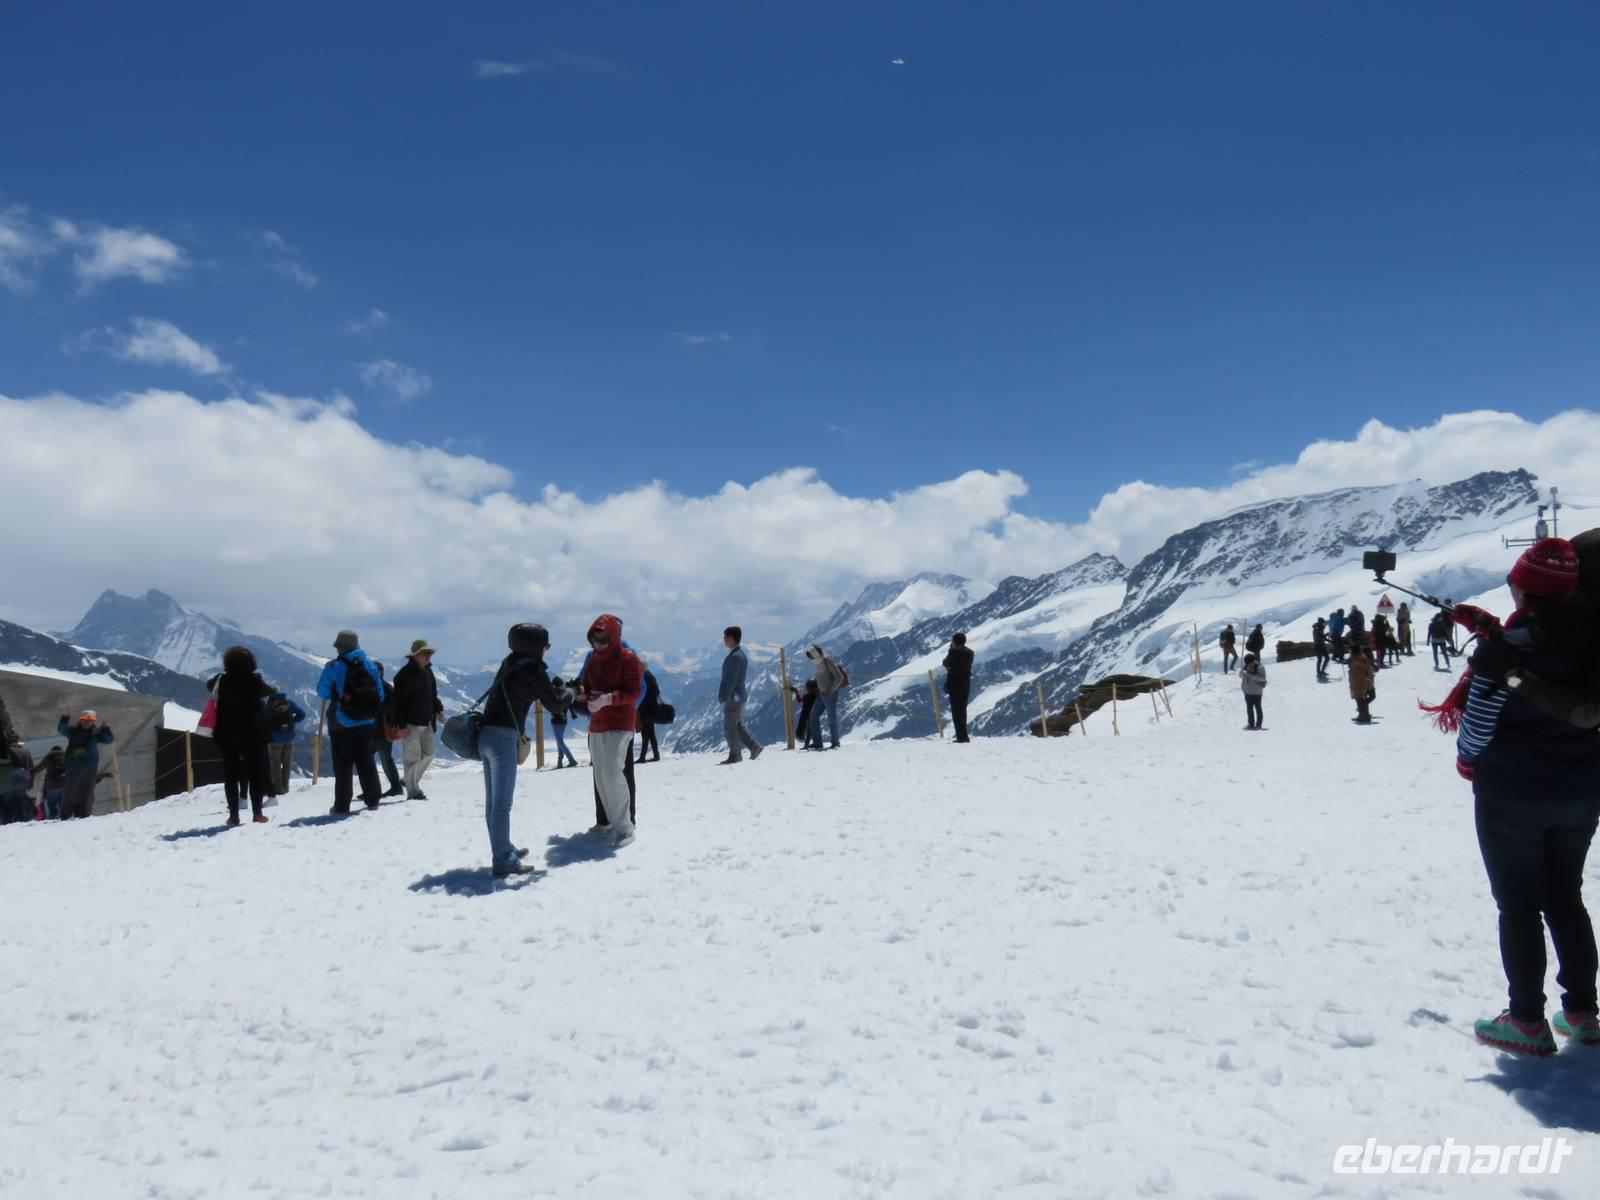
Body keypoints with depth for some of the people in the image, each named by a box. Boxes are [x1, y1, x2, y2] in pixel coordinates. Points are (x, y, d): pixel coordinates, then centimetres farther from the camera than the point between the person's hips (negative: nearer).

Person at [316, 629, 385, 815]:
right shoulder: (369, 665, 2)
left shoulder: (333, 667, -12)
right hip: (367, 723, 4)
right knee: (366, 761, 15)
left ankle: (342, 806, 3)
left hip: (341, 724, -4)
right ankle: (372, 799, 19)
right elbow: (380, 694, 5)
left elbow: (322, 693, -6)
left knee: (343, 765, 2)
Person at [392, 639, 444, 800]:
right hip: (411, 723, -8)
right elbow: (398, 701, -13)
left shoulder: (428, 672, 13)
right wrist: (401, 725, -17)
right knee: (413, 757, -4)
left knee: (429, 754, 10)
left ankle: (410, 781, 27)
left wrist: (438, 710, 6)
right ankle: (413, 791, 3)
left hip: (427, 722, 8)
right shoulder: (405, 674, -11)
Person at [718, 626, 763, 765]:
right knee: (738, 726, 14)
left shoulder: (735, 656, -17)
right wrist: (723, 695, 20)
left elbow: (732, 679, -21)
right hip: (738, 696, 10)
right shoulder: (740, 654, 15)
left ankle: (734, 755, 2)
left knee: (729, 727, -3)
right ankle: (755, 747, 11)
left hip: (733, 697, -10)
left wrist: (724, 696, -21)